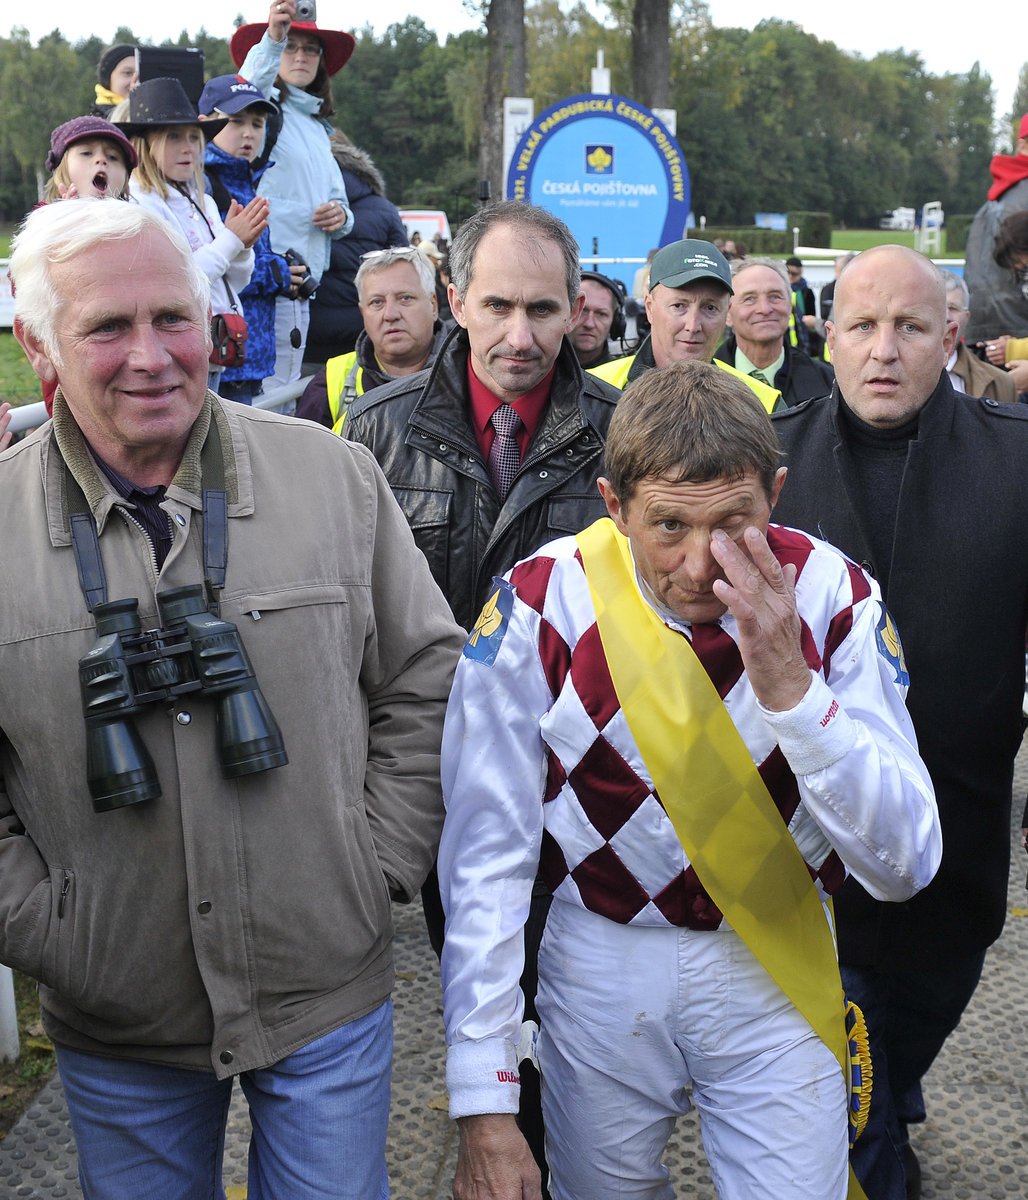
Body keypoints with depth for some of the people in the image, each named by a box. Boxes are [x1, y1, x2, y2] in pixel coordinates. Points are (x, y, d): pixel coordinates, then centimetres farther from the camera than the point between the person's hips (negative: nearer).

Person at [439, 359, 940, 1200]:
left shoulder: (834, 596, -15)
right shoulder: (539, 606, -18)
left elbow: (904, 864, -17)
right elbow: (487, 855, -15)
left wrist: (790, 686, -33)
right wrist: (484, 1103, -17)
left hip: (779, 967, 1)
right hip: (601, 963, 0)